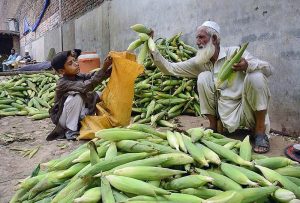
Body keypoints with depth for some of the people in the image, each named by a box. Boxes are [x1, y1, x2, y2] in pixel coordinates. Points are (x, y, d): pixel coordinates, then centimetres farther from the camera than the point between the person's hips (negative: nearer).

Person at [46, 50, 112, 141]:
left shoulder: (79, 76, -6)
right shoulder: (62, 83, -26)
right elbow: (85, 87, -40)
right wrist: (103, 68, -45)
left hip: (77, 115, 6)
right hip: (62, 119, -6)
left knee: (97, 95, -6)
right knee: (76, 96, -32)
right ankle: (70, 131, -18)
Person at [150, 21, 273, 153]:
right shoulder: (199, 62, 3)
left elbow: (269, 69, -14)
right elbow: (170, 69, 0)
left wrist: (247, 66, -34)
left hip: (247, 111, -3)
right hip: (227, 115, 3)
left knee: (256, 76, -27)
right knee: (203, 77, -12)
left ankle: (260, 132, -15)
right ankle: (213, 126, -1)